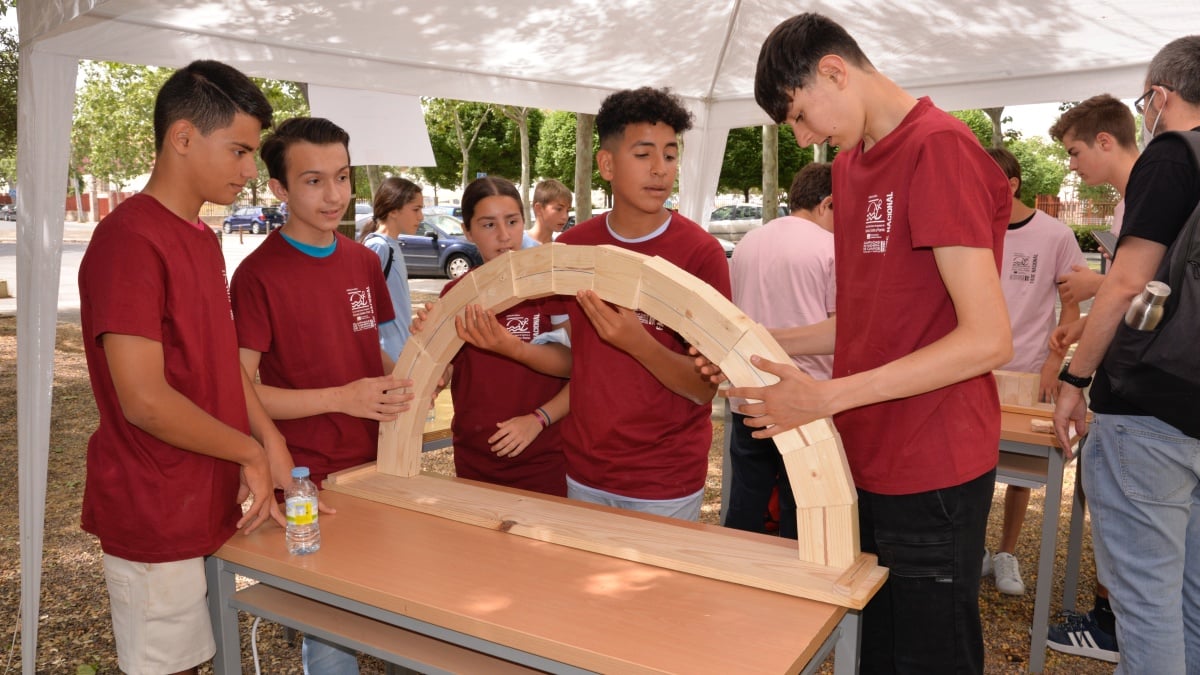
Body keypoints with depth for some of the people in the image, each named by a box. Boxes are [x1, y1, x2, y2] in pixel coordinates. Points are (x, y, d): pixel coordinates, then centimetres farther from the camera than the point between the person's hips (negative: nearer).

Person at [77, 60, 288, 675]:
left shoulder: (202, 238, 10)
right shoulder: (128, 239, -19)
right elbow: (144, 400, -23)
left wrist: (270, 442, 3)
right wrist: (251, 452, -12)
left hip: (209, 503, 8)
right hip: (157, 516, -8)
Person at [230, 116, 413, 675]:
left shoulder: (364, 262, 7)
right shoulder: (260, 274, -11)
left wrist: (400, 380, -3)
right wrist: (341, 398, -22)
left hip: (376, 467, 6)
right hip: (309, 481, -5)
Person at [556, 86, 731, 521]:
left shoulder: (702, 253, -13)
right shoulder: (571, 247, -1)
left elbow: (705, 387, -16)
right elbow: (571, 358, 7)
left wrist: (637, 342, -32)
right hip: (583, 472, 4)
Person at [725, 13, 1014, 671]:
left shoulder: (940, 149, -15)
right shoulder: (850, 164, 11)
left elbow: (987, 339, -21)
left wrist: (828, 397, -22)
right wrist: (766, 344, 2)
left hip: (931, 474, -8)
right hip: (866, 460, 8)